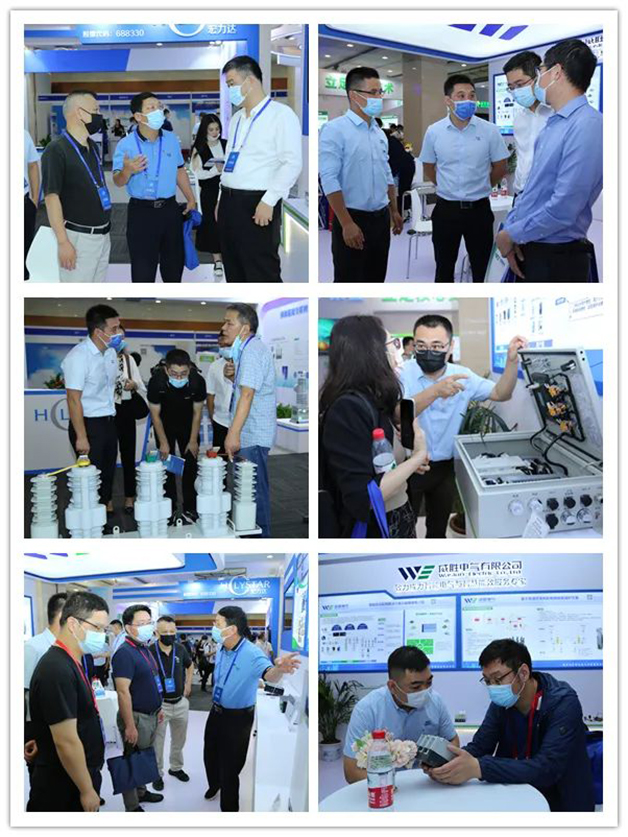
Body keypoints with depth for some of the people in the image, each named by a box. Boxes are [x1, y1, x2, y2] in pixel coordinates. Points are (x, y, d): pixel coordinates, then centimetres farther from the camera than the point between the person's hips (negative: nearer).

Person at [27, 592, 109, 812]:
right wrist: (87, 790, -18)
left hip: (73, 783, 9)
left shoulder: (70, 663, 9)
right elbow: (67, 742, -24)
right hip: (63, 789, -9)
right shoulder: (58, 670, -23)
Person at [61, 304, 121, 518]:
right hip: (89, 423, -7)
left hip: (109, 422, 7)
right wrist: (81, 437, -20)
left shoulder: (111, 352, 4)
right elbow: (74, 399, -20)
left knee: (108, 473, 15)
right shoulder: (78, 357, -19)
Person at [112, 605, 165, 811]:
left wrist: (158, 708, 20)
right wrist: (129, 726, -26)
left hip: (151, 715, 9)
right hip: (137, 717, -9)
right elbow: (123, 691, -25)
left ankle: (141, 792, 36)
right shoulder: (125, 653, -21)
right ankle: (132, 807, 12)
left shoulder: (145, 649, 9)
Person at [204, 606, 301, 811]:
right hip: (216, 712, 7)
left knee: (230, 767, 3)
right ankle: (214, 784, 57)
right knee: (210, 755, 27)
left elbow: (268, 675, -50)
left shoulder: (252, 654, -29)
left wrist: (278, 669, -73)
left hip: (238, 718, -7)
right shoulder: (221, 649, -6)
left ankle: (229, 809, 23)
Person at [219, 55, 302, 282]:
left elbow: (292, 163, -14)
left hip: (257, 204, -8)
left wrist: (268, 201, -19)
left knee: (262, 275, -8)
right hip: (229, 202, 8)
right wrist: (221, 199, 18)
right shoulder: (236, 119, 19)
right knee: (234, 273, 11)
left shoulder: (281, 115, -7)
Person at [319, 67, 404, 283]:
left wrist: (394, 211, 18)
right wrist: (347, 224, -21)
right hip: (353, 219, -7)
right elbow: (329, 180, -18)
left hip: (381, 218, 7)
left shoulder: (379, 132, 11)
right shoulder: (335, 130, -12)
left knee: (375, 281, 12)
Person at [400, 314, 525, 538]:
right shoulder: (403, 373, -16)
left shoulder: (462, 375, -2)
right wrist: (435, 391, -46)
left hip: (444, 468, 4)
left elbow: (501, 393, 1)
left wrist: (512, 360, -17)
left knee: (438, 529, 17)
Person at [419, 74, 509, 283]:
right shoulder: (434, 132, -3)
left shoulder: (489, 131, -6)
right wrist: (449, 188, 10)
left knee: (482, 269, 7)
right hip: (446, 209, 1)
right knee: (444, 268, 10)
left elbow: (500, 168, 5)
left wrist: (478, 188, 9)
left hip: (479, 209, 0)